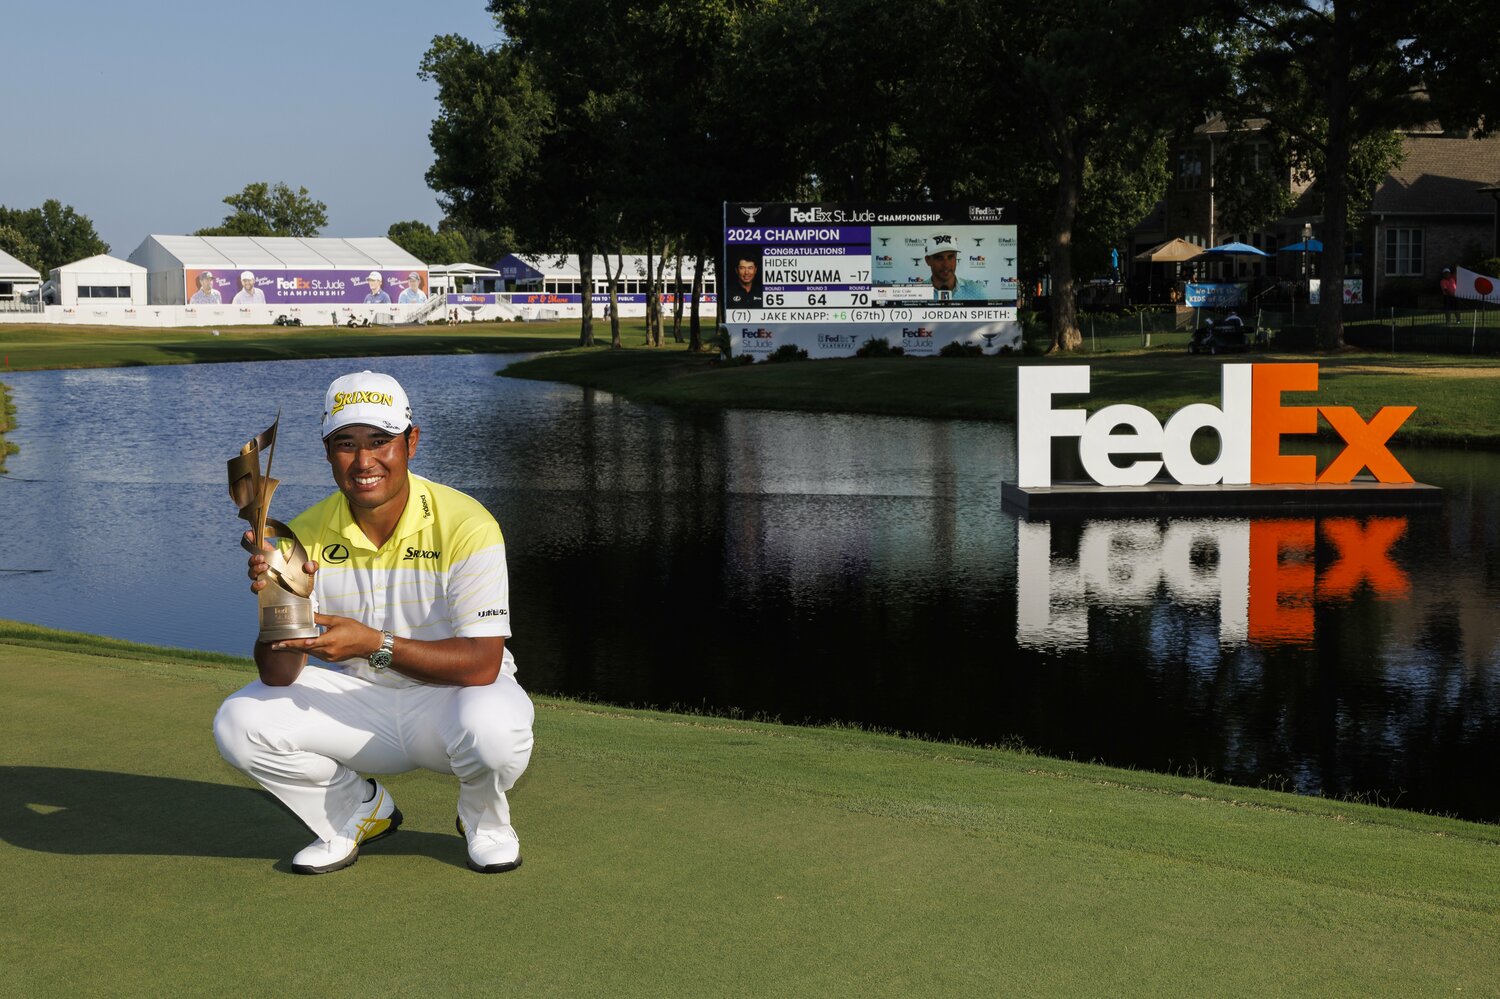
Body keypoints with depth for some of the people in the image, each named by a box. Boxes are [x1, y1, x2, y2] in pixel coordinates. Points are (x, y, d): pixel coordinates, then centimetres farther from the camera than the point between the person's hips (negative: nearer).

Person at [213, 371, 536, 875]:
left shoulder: (463, 525, -20)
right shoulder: (306, 535, -9)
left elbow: (483, 663, -26)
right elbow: (278, 676, -11)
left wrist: (374, 644, -37)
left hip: (450, 697, -3)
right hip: (358, 705, 4)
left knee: (494, 727, -37)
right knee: (239, 723, -16)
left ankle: (484, 817, 2)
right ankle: (360, 811, 11)